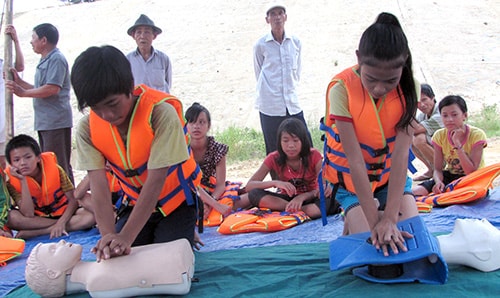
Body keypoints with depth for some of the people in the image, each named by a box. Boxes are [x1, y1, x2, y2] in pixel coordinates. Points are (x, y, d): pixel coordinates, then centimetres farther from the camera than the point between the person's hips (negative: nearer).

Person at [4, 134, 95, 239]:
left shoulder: (54, 169, -14)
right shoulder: (12, 182, -15)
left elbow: (73, 199, -13)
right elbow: (28, 215, -26)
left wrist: (62, 222, -30)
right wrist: (22, 180, -28)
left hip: (62, 213, 0)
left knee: (90, 216, -28)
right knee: (11, 217, -32)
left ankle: (33, 232, -28)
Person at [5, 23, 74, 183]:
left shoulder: (57, 59, -10)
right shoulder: (44, 61, 21)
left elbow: (52, 88, -21)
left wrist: (23, 92, -13)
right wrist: (18, 81, 16)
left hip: (56, 121, -10)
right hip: (45, 122, 10)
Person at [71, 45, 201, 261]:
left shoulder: (161, 113, -30)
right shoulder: (87, 128, -16)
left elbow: (156, 180, -33)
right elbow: (98, 183, -23)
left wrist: (126, 237, -39)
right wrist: (108, 235, -39)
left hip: (176, 202, -4)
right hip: (135, 203, 4)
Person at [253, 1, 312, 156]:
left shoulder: (296, 42, 5)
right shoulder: (260, 45, -3)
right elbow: (259, 74, 9)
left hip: (292, 104, 3)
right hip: (269, 106, -3)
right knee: (274, 151, 4)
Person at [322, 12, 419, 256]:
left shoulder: (408, 87, -19)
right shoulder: (342, 89, -27)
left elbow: (401, 153, -25)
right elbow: (355, 160, -28)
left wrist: (390, 217, -32)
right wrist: (375, 221, -31)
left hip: (392, 173, 3)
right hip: (353, 178, -3)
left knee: (411, 233, -10)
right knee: (370, 242, -16)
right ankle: (351, 220, 18)